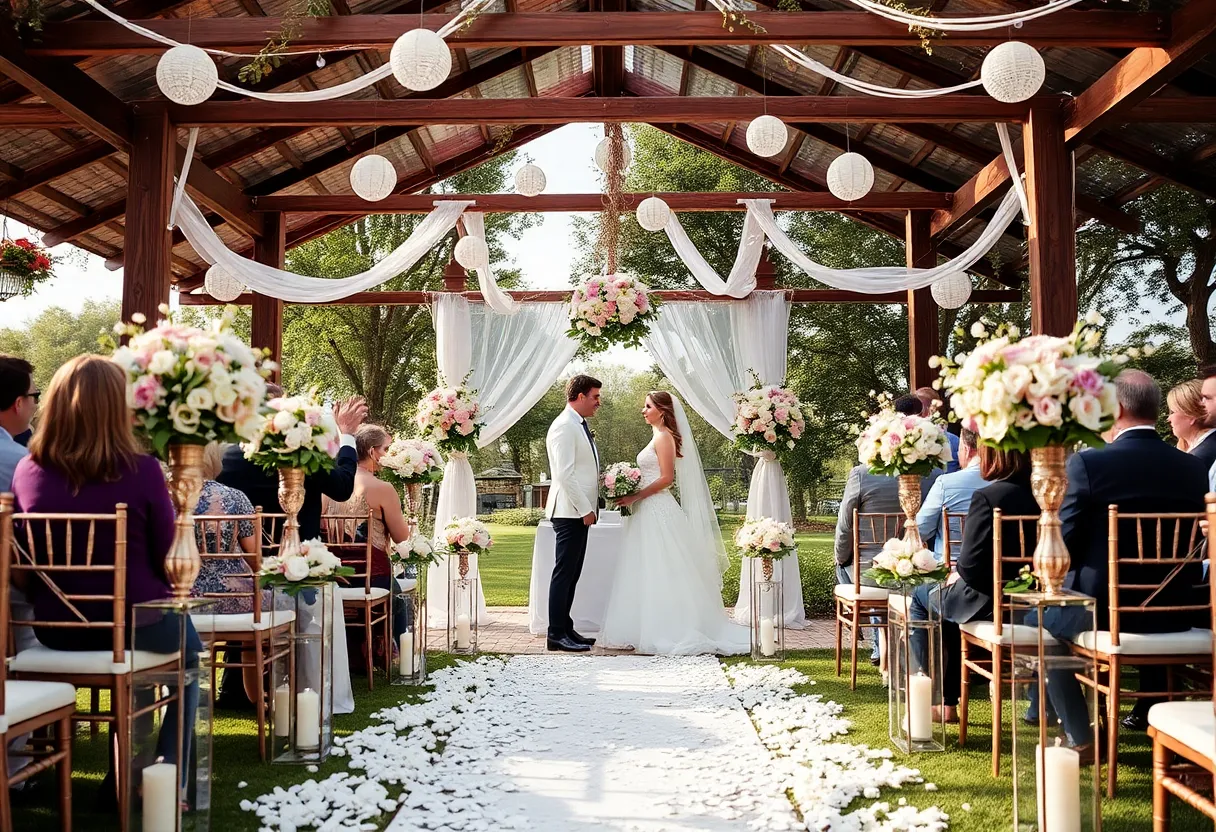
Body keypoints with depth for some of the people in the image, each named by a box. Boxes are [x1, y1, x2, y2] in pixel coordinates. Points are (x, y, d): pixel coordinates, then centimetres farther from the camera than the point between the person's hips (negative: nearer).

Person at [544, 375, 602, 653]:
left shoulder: (580, 427, 18)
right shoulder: (564, 426, -13)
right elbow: (565, 474, -19)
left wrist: (590, 507, 13)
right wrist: (585, 510, -18)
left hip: (580, 512, 10)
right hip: (570, 512, -10)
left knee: (571, 574, 12)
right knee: (564, 573, -7)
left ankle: (566, 629, 18)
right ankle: (557, 635, -4)